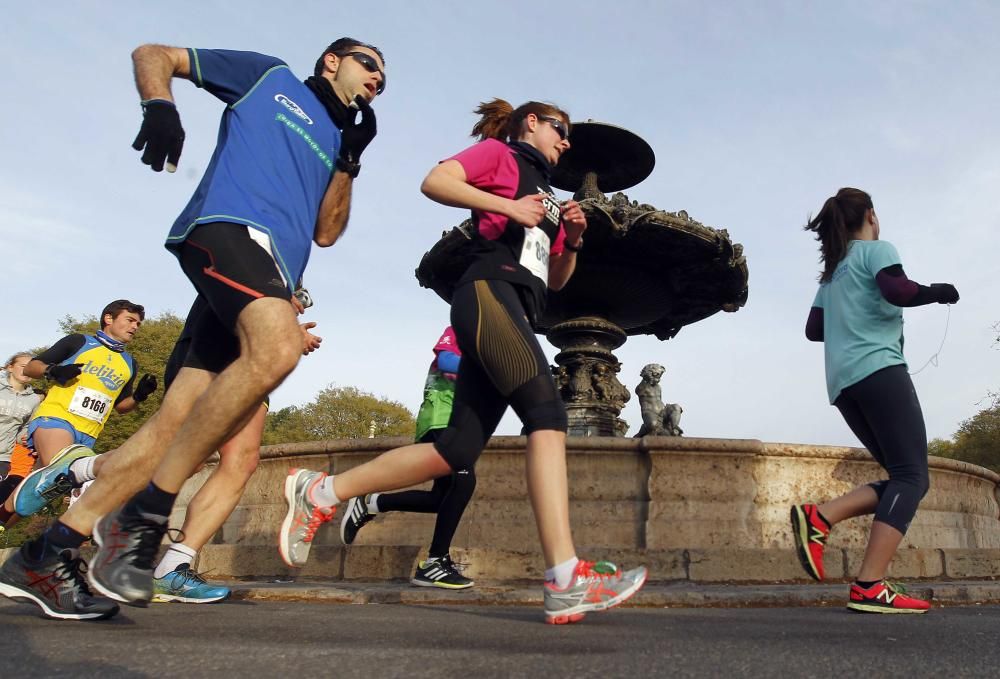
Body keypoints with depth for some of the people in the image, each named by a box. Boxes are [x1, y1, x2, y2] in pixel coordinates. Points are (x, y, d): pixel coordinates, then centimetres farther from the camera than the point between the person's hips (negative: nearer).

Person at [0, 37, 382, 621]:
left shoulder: (338, 143, 31)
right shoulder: (269, 75, 19)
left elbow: (326, 233, 19)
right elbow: (153, 54, 19)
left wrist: (350, 159, 11)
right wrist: (159, 106, -2)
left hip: (269, 279, 6)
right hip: (229, 223, -6)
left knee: (176, 421, -5)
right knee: (278, 349, -35)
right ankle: (144, 514, -23)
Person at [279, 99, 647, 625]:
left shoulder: (545, 196, 34)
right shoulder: (499, 153, 14)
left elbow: (557, 279, 32)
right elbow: (434, 181, -4)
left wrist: (571, 240, 13)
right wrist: (508, 205, -9)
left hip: (515, 314, 8)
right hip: (489, 291, -8)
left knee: (457, 450, -1)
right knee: (547, 414, -24)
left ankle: (320, 492, 10)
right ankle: (566, 580, -30)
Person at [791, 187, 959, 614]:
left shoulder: (831, 272, 26)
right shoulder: (877, 250, 4)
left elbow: (813, 330, 25)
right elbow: (897, 292, -15)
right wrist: (937, 292, 4)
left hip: (843, 384, 8)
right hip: (878, 371, -8)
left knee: (904, 476, 10)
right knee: (912, 476, -10)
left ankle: (819, 517, -9)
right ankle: (870, 588, -21)